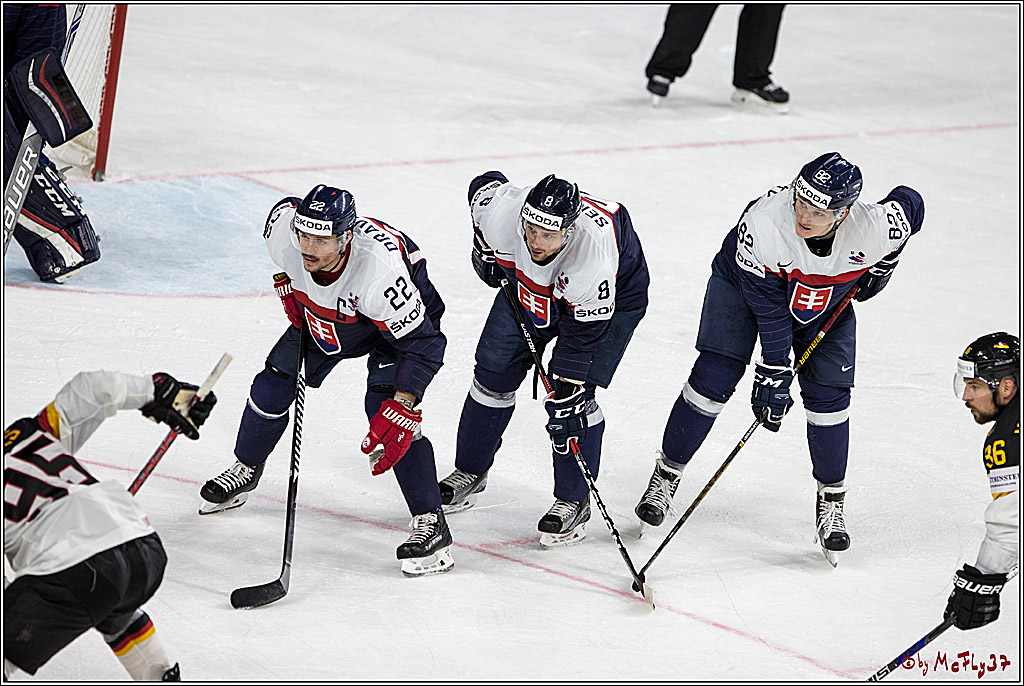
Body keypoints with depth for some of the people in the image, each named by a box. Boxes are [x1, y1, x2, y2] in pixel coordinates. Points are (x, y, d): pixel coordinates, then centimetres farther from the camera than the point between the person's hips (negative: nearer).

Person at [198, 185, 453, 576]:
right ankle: (245, 471, 35)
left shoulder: (381, 267, -45)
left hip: (405, 316, -6)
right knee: (271, 388, 5)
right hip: (320, 311, 6)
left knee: (386, 408, -24)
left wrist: (400, 409, -44)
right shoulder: (282, 226, -31)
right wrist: (287, 283, -1)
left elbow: (422, 344, -37)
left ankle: (430, 523, -18)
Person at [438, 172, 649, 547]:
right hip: (527, 283, 5)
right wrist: (484, 252, -1)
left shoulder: (595, 256, -44)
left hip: (615, 295, -5)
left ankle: (574, 501, -1)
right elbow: (485, 183, -8)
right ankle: (470, 472, 22)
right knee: (494, 368, 3)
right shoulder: (500, 210, -34)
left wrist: (565, 393, -32)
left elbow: (583, 336, -33)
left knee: (574, 392, -14)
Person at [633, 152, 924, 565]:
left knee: (828, 392, -7)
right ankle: (666, 477, 5)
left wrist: (881, 267, -3)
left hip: (829, 299, 2)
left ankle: (831, 501, 11)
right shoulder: (763, 222, -41)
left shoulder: (874, 228, -34)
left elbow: (909, 203, -9)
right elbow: (767, 306, -31)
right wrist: (773, 372, -26)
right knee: (714, 377, -11)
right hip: (746, 282, -2)